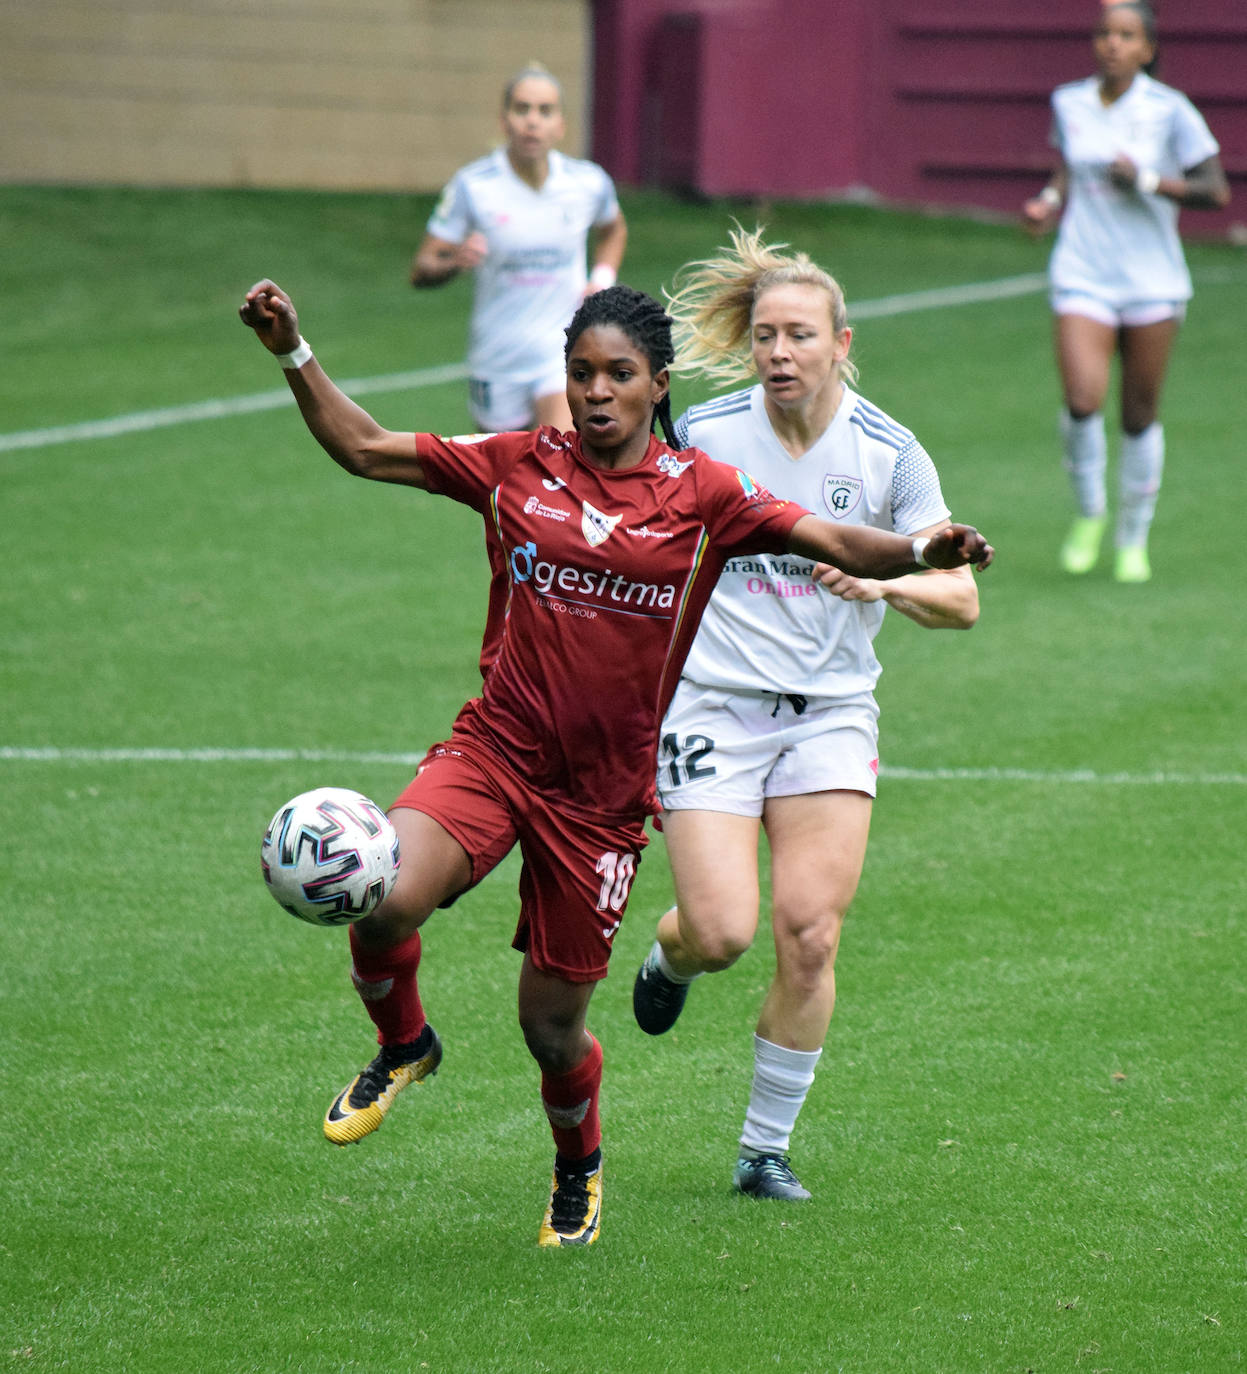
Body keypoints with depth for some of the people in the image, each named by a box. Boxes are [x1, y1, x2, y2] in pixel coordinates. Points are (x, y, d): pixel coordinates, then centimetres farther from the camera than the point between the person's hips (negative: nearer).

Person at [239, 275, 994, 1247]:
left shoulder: (699, 494, -2)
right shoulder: (521, 465, 2)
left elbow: (835, 545, -10)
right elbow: (365, 450, 7)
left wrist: (923, 553, -29)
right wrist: (294, 354, -4)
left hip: (603, 792, -1)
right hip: (496, 752, 1)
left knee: (551, 1024, 6)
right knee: (386, 897, -29)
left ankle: (579, 1168, 41)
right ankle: (403, 1046, 6)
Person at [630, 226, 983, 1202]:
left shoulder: (890, 453, -4)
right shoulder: (702, 437, -4)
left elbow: (960, 598, -7)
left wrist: (883, 583, -25)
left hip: (832, 711, 1)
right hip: (711, 705, -1)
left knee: (810, 936, -10)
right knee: (722, 932, -12)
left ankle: (767, 1148, 6)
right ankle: (670, 958, 27)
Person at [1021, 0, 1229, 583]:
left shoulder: (1169, 110, -6)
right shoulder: (1069, 103, 4)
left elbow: (1215, 191, -6)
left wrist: (1148, 180, -18)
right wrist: (1050, 201, 3)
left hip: (1152, 281, -1)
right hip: (1083, 276, 1)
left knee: (1140, 414, 5)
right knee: (1081, 400, -18)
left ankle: (1134, 539, 25)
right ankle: (1088, 513, 8)